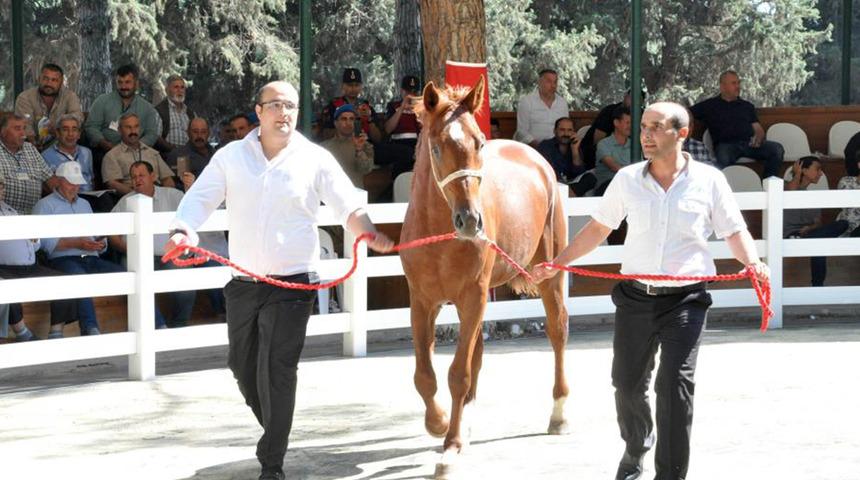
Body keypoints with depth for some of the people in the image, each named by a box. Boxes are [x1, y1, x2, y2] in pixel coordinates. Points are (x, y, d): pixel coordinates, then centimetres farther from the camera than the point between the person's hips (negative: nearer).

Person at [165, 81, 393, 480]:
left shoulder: (316, 160, -2)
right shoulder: (231, 156, 4)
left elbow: (349, 208, -4)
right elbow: (200, 198, -1)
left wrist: (369, 233, -26)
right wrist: (183, 230, -22)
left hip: (293, 284, -4)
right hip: (243, 283, 4)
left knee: (276, 369, -11)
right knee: (242, 365, 16)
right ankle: (275, 430, 41)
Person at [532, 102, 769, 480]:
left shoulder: (709, 180, -2)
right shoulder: (627, 180, 3)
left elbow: (735, 233, 3)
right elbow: (598, 229, 14)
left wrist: (753, 263, -17)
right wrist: (556, 264, 9)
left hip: (685, 300, -3)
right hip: (636, 297, 3)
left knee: (675, 387, -11)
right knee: (627, 384, 12)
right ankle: (635, 449, 42)